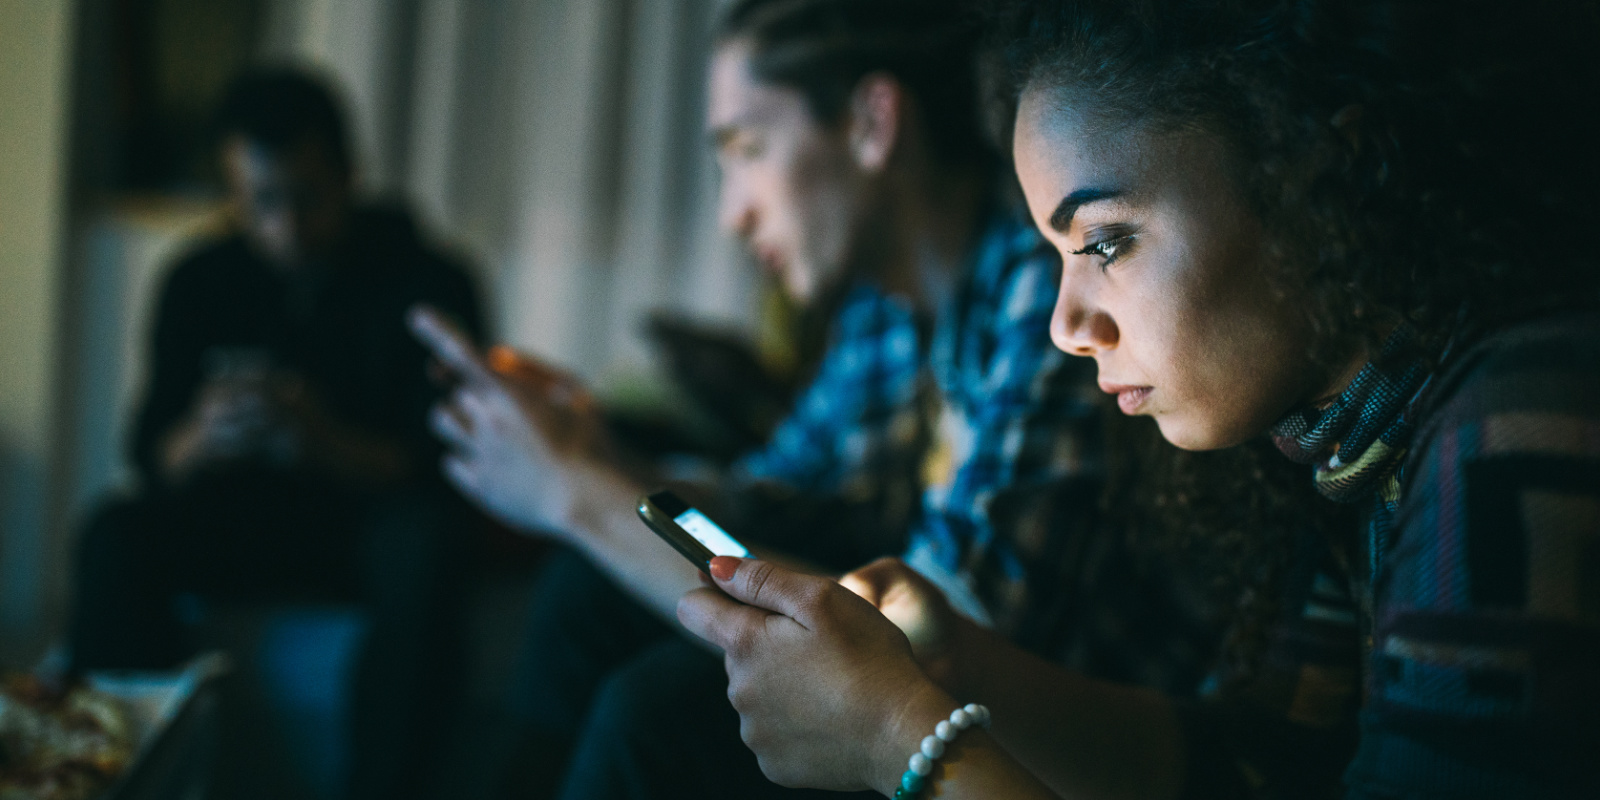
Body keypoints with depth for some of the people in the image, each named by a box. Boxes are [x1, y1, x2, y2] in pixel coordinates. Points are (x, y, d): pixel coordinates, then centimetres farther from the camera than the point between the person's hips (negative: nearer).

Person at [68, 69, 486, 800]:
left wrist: (327, 442, -36)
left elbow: (441, 464, -16)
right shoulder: (199, 284, -1)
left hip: (372, 522, -3)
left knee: (425, 541, -37)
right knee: (115, 537, -26)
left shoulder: (427, 285, -9)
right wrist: (202, 440, -30)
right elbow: (152, 459, -5)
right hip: (240, 518, 3)